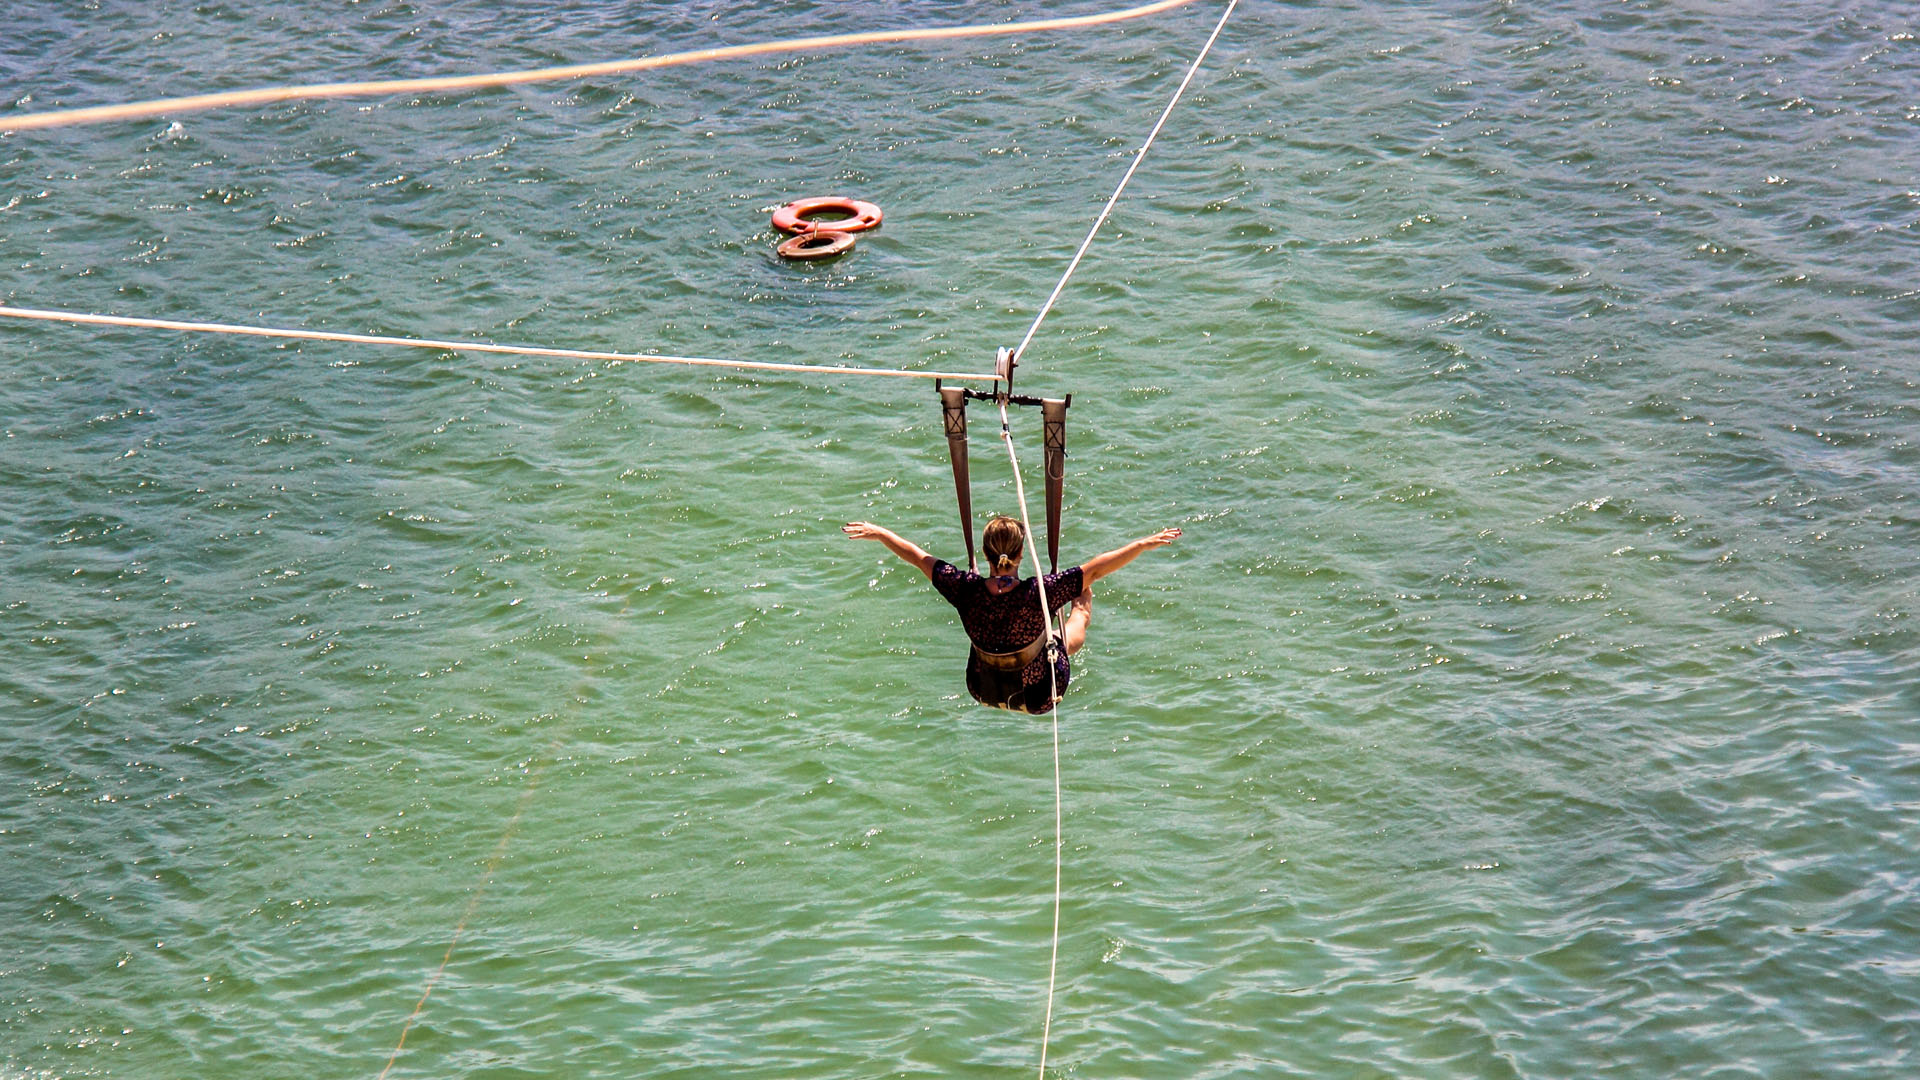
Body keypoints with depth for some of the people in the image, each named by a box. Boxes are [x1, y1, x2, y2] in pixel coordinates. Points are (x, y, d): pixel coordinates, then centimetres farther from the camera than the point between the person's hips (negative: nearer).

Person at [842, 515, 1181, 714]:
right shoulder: (1039, 593, -34)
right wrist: (1145, 543, -20)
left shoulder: (966, 590, -26)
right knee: (1082, 609, 25)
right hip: (1039, 697, -2)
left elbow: (917, 556, -11)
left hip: (983, 691, 2)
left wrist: (878, 533, 3)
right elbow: (1097, 569, -28)